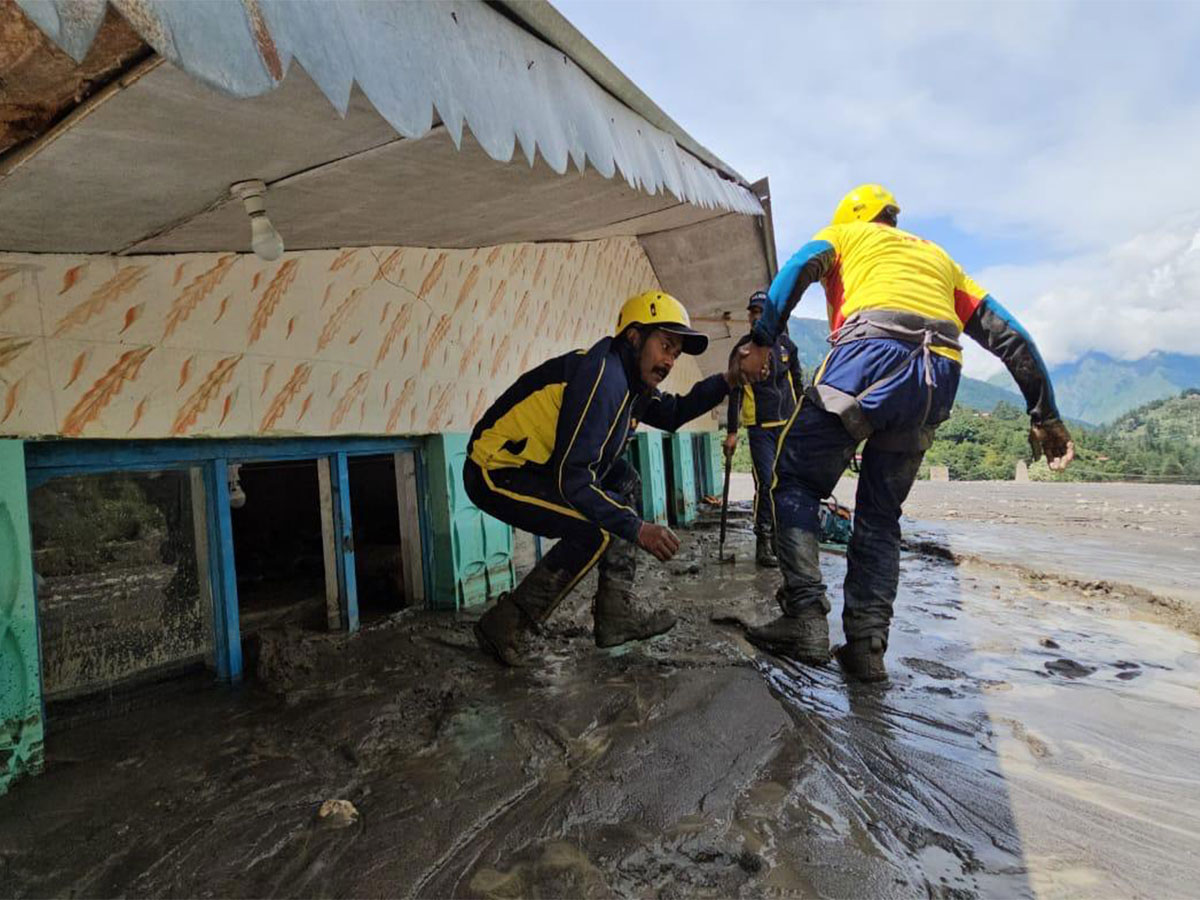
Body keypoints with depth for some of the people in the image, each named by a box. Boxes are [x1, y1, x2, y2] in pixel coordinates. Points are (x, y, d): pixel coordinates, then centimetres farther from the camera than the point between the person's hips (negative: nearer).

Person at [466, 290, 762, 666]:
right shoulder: (602, 377, -23)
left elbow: (673, 412, 23)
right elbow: (573, 480, -28)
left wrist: (727, 381, 11)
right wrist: (637, 528, -22)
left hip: (532, 464, 10)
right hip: (494, 472, -10)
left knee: (624, 481, 10)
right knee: (599, 529, -22)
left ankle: (617, 613, 9)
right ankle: (506, 626, -7)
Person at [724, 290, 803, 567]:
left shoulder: (785, 343, 10)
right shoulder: (742, 349, 1)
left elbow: (797, 381, 18)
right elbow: (735, 392, 1)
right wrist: (731, 432, -3)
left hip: (788, 424, 4)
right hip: (760, 427, -4)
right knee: (765, 483, -12)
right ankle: (763, 543, -3)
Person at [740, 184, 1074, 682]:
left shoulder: (844, 235, 26)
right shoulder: (938, 256, 36)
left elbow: (797, 270, 1)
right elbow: (1009, 335, 28)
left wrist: (761, 342, -7)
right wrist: (1045, 414, 27)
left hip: (871, 354, -5)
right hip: (938, 382, 5)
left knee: (793, 478, 4)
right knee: (880, 515, 15)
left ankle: (806, 616, -9)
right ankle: (867, 644, 7)